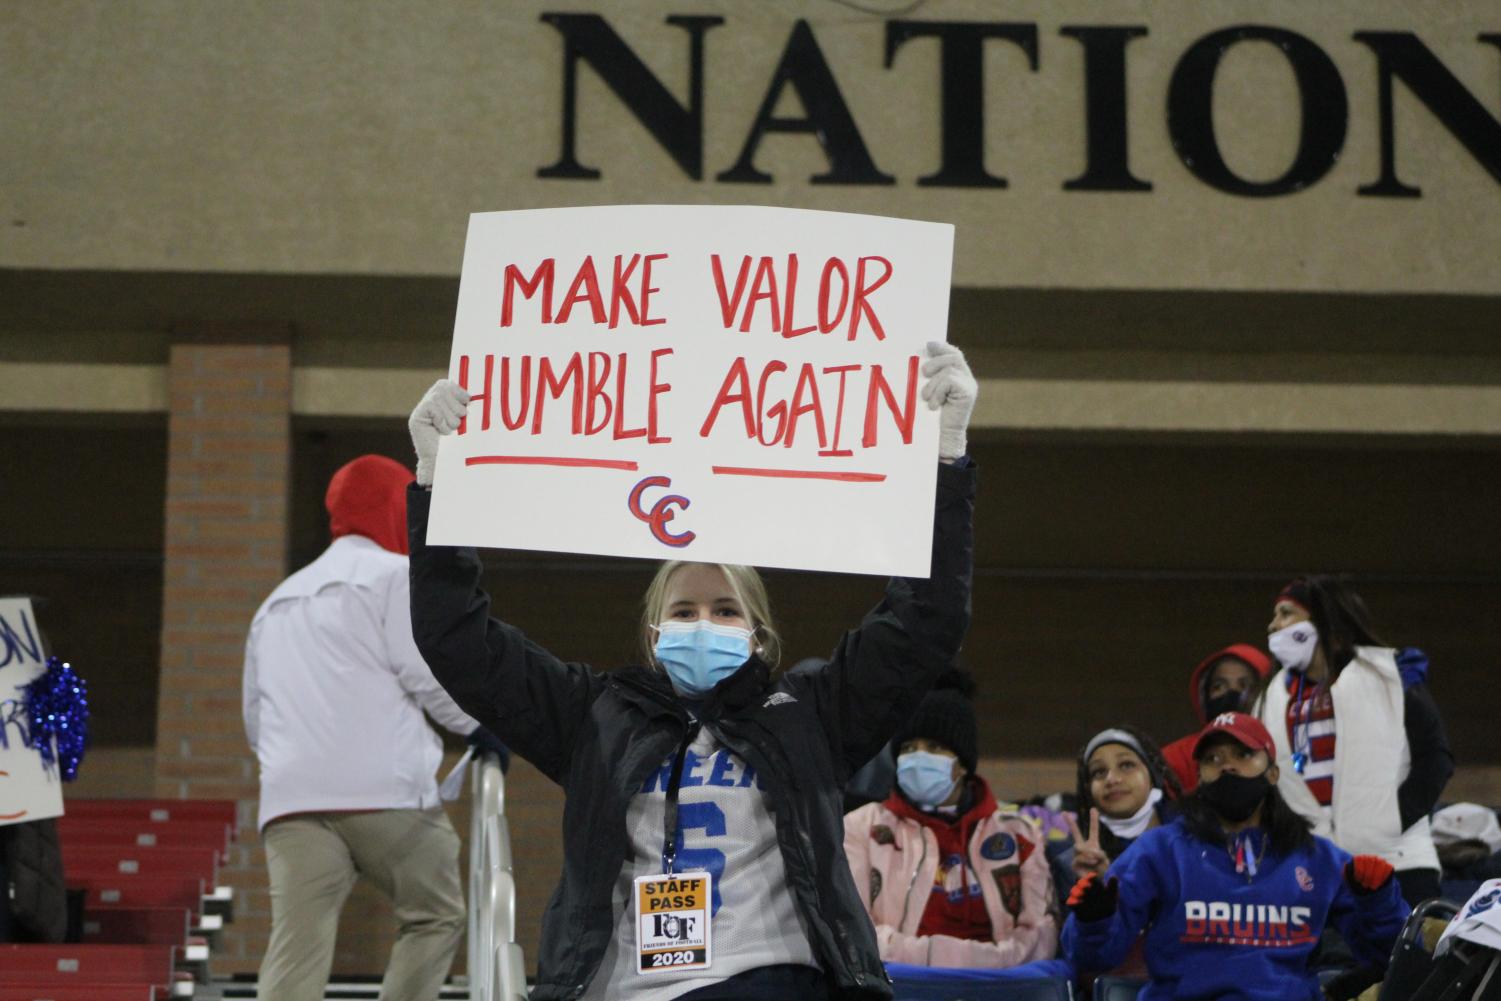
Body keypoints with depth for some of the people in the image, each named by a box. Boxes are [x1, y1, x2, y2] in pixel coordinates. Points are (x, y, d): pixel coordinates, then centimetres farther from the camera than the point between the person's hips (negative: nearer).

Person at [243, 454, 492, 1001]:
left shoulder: (276, 602, 29)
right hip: (385, 790, -5)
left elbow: (255, 719, 30)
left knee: (297, 949, -6)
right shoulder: (395, 574, 6)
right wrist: (480, 725, 10)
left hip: (290, 794, 5)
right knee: (437, 916, 14)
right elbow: (427, 669, -6)